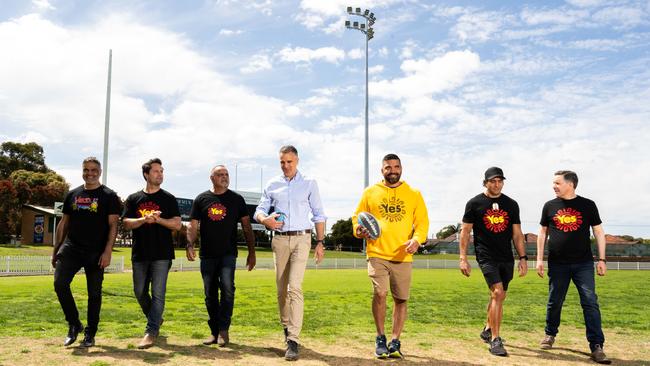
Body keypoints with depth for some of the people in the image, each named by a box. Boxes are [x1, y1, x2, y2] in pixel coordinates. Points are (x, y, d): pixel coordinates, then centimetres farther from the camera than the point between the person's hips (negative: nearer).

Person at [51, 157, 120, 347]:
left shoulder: (109, 196, -1)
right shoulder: (72, 195, 12)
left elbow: (113, 225, -6)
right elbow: (64, 223, 17)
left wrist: (107, 251, -16)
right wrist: (56, 249, 13)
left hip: (96, 253, -3)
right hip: (71, 248, 3)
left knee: (94, 293, 3)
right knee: (60, 283, -13)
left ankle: (90, 333, 17)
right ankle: (74, 324, 5)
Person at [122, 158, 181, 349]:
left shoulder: (169, 199, 4)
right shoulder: (133, 199, 9)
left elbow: (177, 224, -3)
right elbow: (126, 223, 0)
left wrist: (158, 219, -17)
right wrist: (145, 219, -17)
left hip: (162, 254, -3)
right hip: (140, 254, 3)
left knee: (158, 293, -7)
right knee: (140, 292, 12)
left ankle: (151, 332, -4)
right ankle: (155, 319, 34)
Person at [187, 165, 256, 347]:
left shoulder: (237, 199, 6)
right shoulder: (201, 199, 8)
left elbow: (247, 226, 6)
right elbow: (193, 225, 5)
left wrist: (252, 252, 1)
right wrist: (190, 244, -13)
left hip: (228, 254, -2)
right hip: (207, 255, 2)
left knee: (227, 288, -18)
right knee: (210, 294, 6)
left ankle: (224, 329, -7)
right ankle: (214, 332, 18)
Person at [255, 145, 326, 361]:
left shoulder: (309, 183, 6)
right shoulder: (272, 185, 11)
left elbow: (318, 215, 7)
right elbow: (259, 211, 11)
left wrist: (320, 242, 0)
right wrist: (265, 220, -13)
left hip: (301, 238, -3)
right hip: (280, 239, 3)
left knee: (294, 287, -15)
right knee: (281, 288, 9)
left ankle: (293, 340, -16)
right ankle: (286, 325, 31)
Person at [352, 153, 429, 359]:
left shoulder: (414, 194, 10)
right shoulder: (370, 193, 10)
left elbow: (423, 221, 6)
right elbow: (357, 218, 14)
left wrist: (417, 239, -14)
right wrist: (359, 230, -8)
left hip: (403, 256, 1)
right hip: (377, 254, -1)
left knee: (401, 300, 6)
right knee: (380, 293, -15)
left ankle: (395, 342, 21)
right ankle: (380, 338, 5)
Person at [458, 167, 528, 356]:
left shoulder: (511, 204, 11)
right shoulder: (474, 203, 0)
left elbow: (517, 234, 13)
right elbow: (465, 232, 0)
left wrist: (523, 258, 7)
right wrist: (463, 258, -5)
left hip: (506, 258, 5)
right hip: (486, 256, -4)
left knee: (499, 296, 11)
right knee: (497, 292, -17)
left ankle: (487, 330, 32)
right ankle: (495, 340, -11)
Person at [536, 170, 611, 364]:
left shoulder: (588, 205, 2)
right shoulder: (549, 206, 5)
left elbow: (598, 232, 5)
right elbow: (543, 233, 10)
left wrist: (602, 259, -1)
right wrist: (539, 259, 5)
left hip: (583, 263, -1)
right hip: (557, 264, 1)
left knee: (590, 303, -6)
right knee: (554, 302, 10)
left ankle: (597, 346, -4)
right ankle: (550, 334, 31)